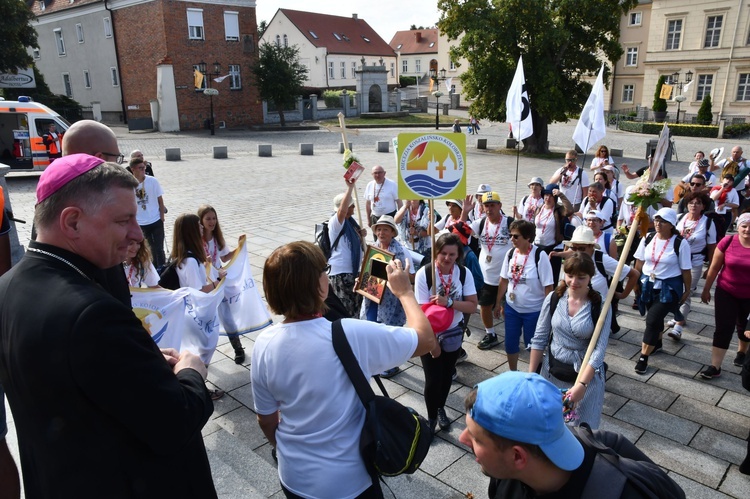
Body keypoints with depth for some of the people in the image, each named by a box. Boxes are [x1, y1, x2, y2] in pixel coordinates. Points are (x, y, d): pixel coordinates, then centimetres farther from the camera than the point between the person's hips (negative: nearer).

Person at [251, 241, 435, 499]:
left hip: (293, 478, 3)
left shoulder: (264, 344, -15)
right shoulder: (351, 336, -29)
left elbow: (267, 420, -1)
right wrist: (404, 292, -1)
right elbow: (426, 340, -15)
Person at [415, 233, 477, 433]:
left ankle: (440, 408, 43)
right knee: (433, 379, -2)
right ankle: (431, 417, 23)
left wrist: (448, 302, -31)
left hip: (454, 333, 3)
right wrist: (433, 342, -15)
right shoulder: (424, 273, -21)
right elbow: (424, 310, -19)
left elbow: (472, 305, -14)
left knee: (447, 375, 18)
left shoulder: (464, 273, -11)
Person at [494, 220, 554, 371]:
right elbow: (504, 280, 7)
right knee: (510, 343, 14)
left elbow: (548, 287, -14)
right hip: (512, 308, 5)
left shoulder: (540, 255, -18)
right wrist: (498, 303, 10)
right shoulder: (510, 253, -3)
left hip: (534, 310, -5)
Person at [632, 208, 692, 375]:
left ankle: (643, 357, -1)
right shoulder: (647, 239, -1)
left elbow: (686, 270, -7)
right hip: (648, 284, 5)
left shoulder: (680, 243, -14)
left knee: (652, 320, -11)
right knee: (656, 318, 20)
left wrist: (687, 291, -1)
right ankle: (657, 342, 46)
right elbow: (639, 263, 8)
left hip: (669, 287, -4)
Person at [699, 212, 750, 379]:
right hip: (726, 292, -1)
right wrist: (706, 289, 2)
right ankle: (715, 367, 4)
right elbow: (714, 268, -4)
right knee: (723, 328, -1)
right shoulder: (727, 242, -14)